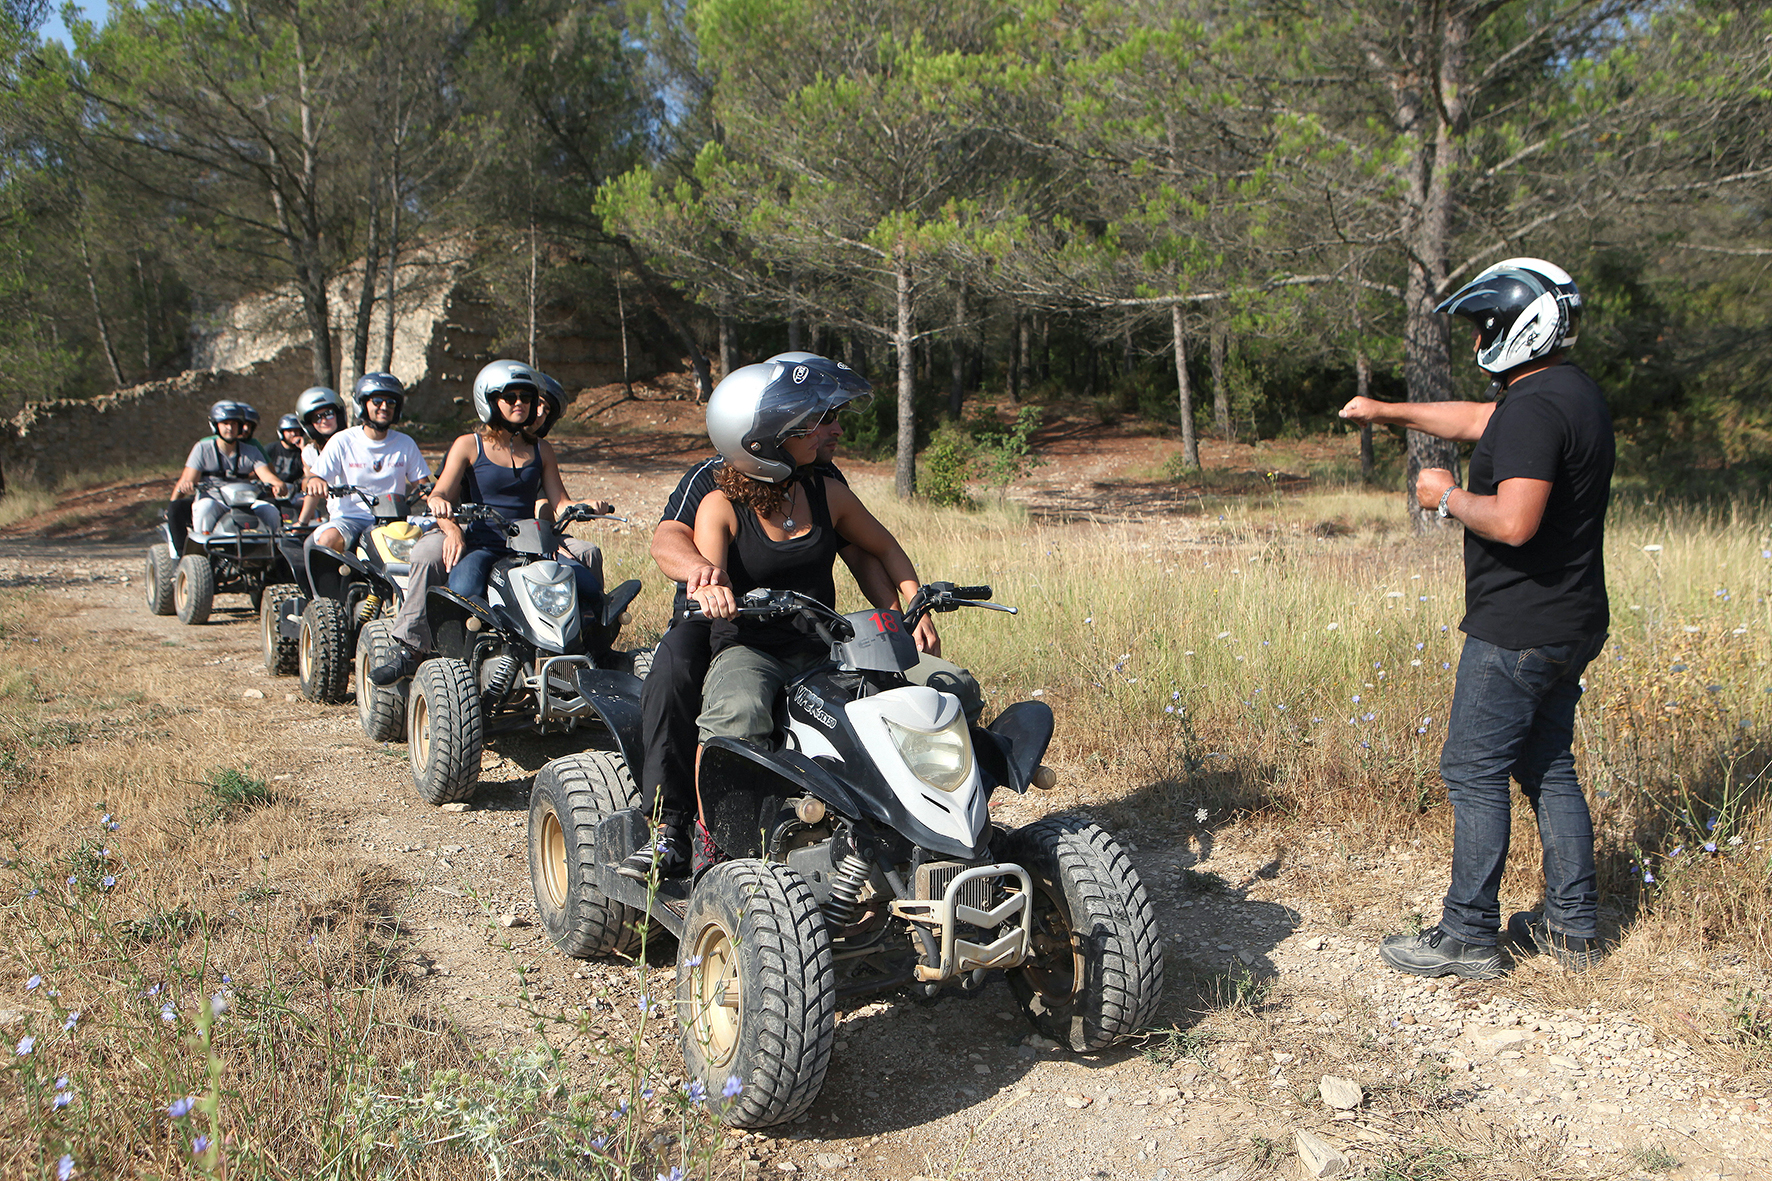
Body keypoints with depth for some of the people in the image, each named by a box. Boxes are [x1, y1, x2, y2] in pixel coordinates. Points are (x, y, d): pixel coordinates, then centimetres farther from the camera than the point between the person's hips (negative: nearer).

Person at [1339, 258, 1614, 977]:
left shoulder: (1535, 407, -20)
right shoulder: (1574, 394, 13)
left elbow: (1513, 522, -30)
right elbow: (1475, 420, 27)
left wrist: (1448, 496, -14)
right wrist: (1387, 411, 31)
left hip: (1517, 633, -10)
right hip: (1570, 627, 10)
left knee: (1474, 774, -1)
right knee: (1548, 768, 17)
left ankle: (1468, 938, 7)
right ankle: (1572, 929, 24)